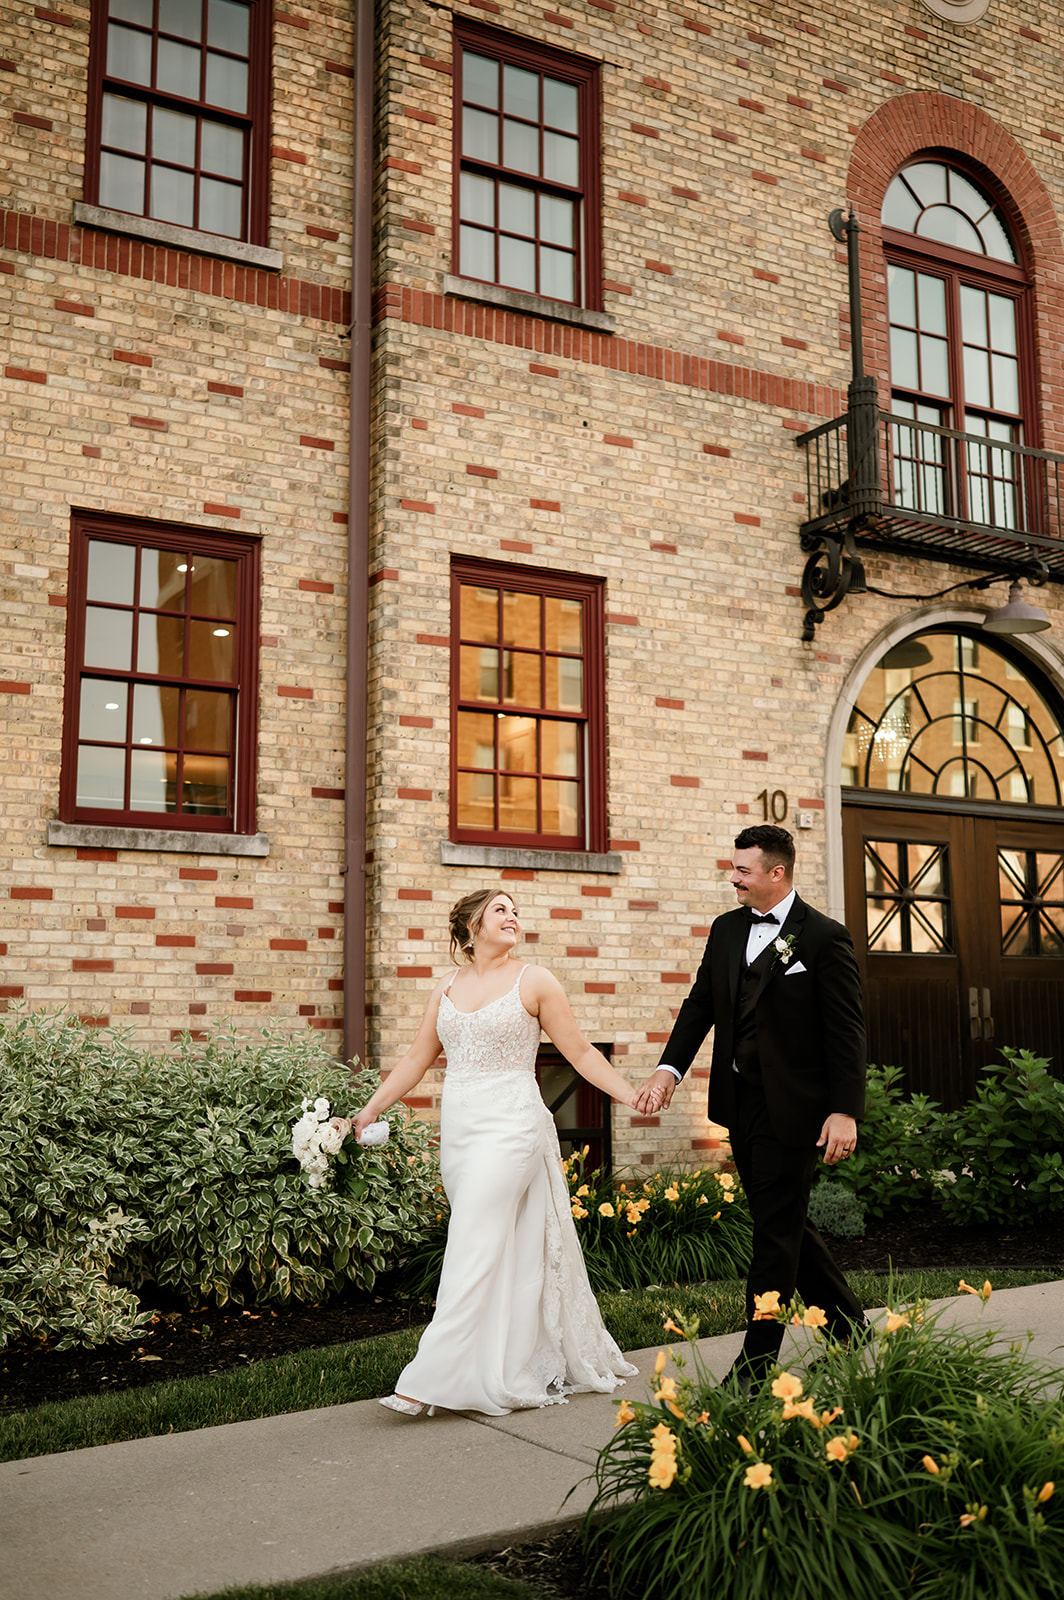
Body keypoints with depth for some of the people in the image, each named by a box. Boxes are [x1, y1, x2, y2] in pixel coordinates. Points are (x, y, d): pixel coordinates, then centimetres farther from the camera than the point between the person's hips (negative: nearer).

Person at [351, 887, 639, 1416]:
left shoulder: (533, 982, 0)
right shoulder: (447, 988, 12)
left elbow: (580, 1052, 2)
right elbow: (417, 1060, 16)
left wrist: (633, 1096, -5)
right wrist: (367, 1112, 12)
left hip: (510, 1126, -5)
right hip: (458, 1129, 5)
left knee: (474, 1247, -10)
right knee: (503, 1253, 10)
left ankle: (433, 1378, -9)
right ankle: (520, 1370, 22)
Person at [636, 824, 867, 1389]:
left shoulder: (824, 937, -10)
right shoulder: (726, 929, 9)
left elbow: (846, 1031, -11)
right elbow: (701, 1004, 9)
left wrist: (844, 1111, -16)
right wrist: (669, 1068, -5)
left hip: (793, 1107, -7)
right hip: (740, 1104, 7)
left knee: (776, 1230, -1)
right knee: (784, 1222, 16)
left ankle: (756, 1363, 8)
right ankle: (847, 1326, 33)